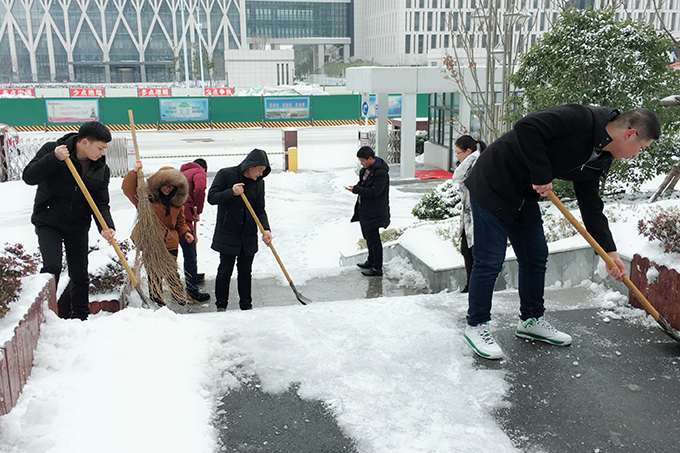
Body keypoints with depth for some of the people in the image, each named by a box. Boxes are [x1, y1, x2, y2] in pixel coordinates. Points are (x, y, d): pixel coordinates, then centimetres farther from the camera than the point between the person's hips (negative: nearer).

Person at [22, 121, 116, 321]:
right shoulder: (52, 150, -9)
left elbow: (101, 203, -4)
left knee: (80, 275, 8)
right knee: (52, 267, -20)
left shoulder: (101, 169, -1)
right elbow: (29, 177, -15)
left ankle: (80, 316, 24)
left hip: (78, 227, 3)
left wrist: (106, 226, -22)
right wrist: (54, 159, -28)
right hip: (48, 223, -3)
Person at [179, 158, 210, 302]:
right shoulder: (200, 173, 4)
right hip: (183, 215, -8)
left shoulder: (182, 172, 28)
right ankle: (192, 292, 1)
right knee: (190, 255, -3)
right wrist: (197, 211, -6)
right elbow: (199, 189, -17)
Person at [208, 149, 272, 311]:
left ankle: (246, 305, 22)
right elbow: (212, 197, -10)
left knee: (246, 271, 9)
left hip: (249, 236, 4)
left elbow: (260, 209, 3)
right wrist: (231, 193, -25)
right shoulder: (225, 175, -7)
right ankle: (221, 305, 18)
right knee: (225, 270, 2)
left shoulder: (259, 182, 4)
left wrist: (265, 229, -13)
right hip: (227, 234, -3)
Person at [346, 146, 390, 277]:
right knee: (368, 237, 21)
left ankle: (377, 268, 7)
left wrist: (356, 190, -21)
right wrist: (357, 187, -2)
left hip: (374, 212, -10)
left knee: (374, 239, -3)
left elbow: (374, 191, -25)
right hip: (364, 210, 10)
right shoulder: (367, 168, 8)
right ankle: (371, 261, 38)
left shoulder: (381, 173, -21)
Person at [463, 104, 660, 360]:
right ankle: (476, 326, 9)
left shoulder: (597, 161, 7)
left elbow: (591, 206, 12)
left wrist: (609, 251, 8)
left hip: (524, 197, 10)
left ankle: (531, 320, 30)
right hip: (493, 186, -10)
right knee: (490, 261, -6)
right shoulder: (580, 120, -21)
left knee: (536, 257, 14)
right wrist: (541, 176, -24)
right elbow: (527, 127, -30)